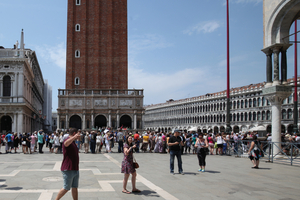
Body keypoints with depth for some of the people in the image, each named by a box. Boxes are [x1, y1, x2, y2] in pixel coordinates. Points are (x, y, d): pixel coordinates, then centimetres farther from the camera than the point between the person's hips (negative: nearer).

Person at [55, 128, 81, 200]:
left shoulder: (73, 142, 17)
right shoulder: (67, 141, -15)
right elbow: (66, 143, -42)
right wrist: (74, 137, -59)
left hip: (75, 169, 9)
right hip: (68, 170, -9)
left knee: (75, 188, 10)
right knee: (66, 188, 0)